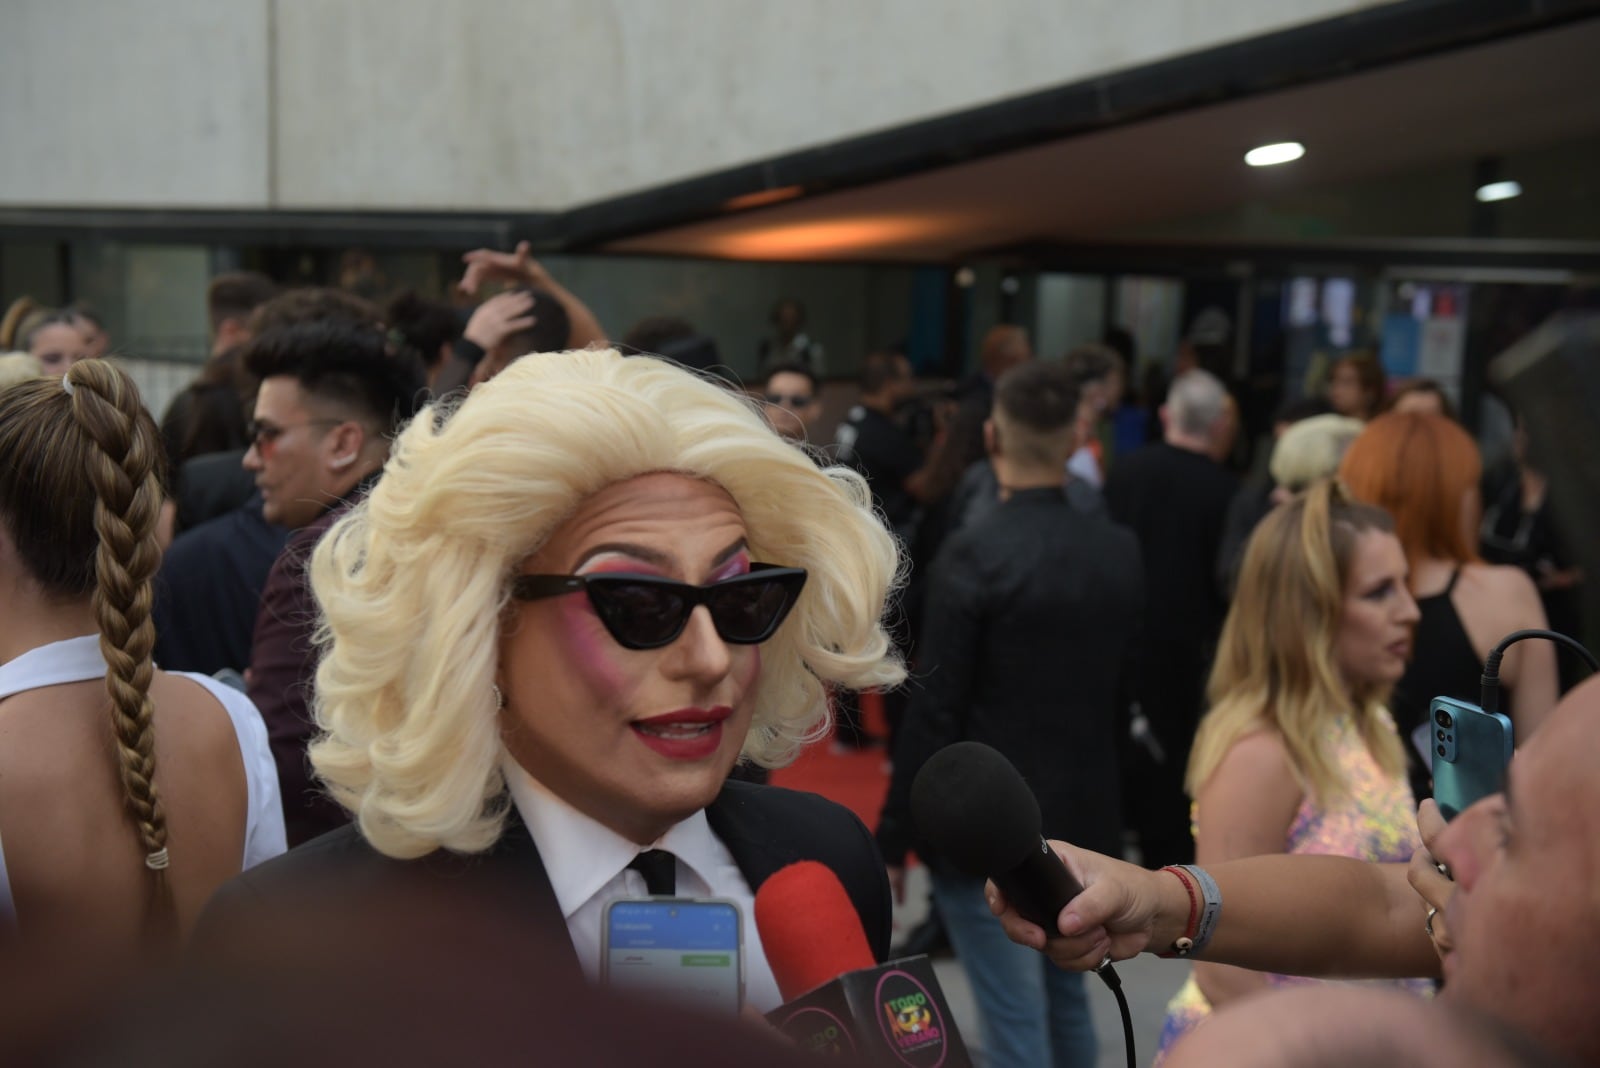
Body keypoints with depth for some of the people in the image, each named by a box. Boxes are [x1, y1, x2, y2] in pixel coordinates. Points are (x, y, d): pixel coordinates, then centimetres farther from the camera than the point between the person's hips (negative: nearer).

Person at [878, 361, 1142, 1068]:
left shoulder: (974, 554, -17)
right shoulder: (1120, 551, -1)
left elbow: (935, 713, -16)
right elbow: (1125, 691, 6)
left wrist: (893, 840, -8)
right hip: (1085, 819, 6)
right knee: (1068, 1000, 23)